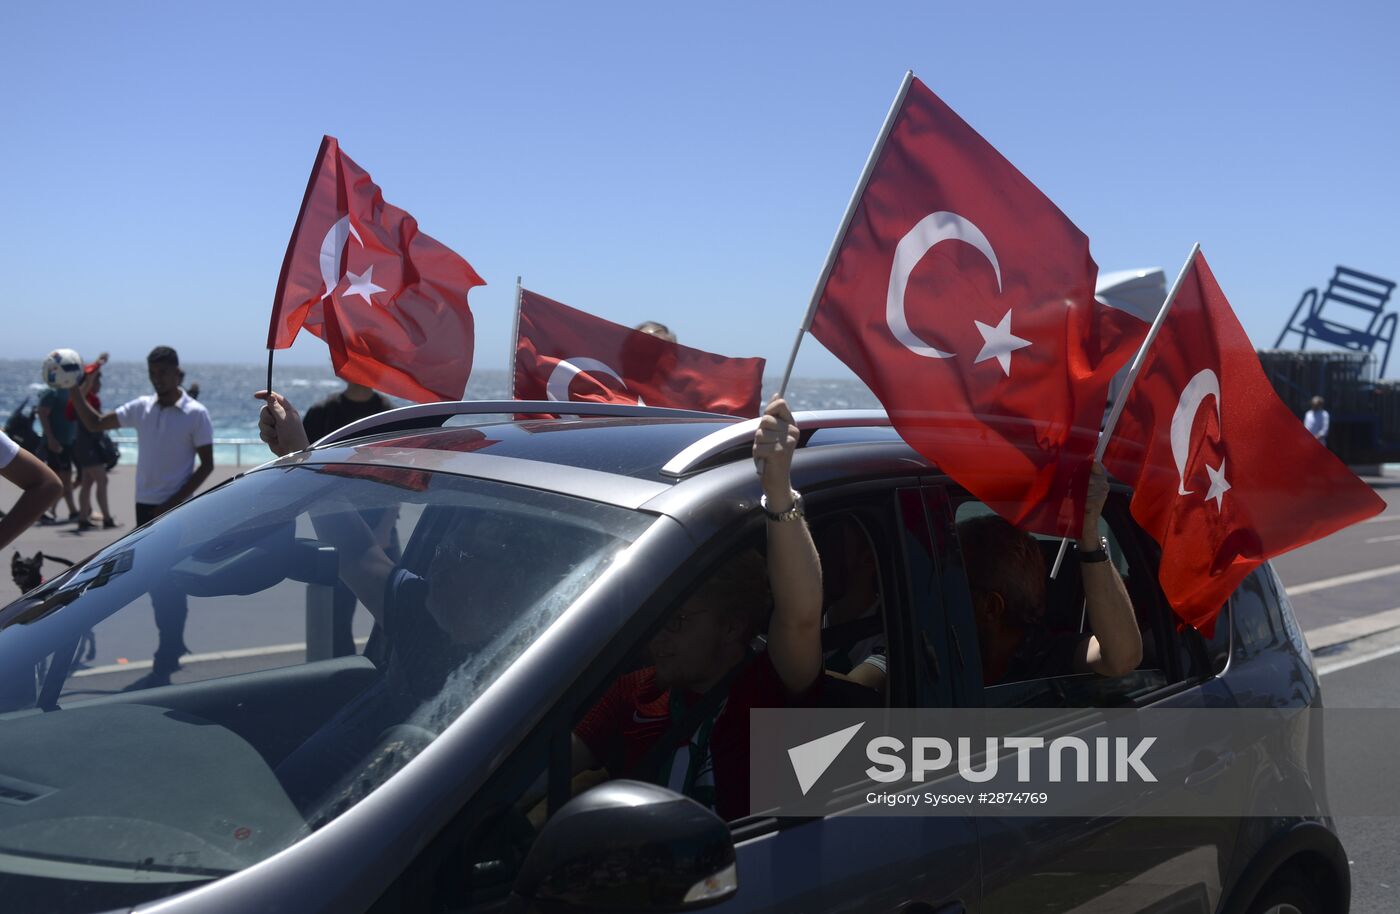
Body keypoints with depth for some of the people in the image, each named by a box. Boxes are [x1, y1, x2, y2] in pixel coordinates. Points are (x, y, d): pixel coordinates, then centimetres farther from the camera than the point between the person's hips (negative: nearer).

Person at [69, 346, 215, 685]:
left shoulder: (195, 414, -9)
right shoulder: (141, 407, 6)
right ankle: (174, 645, 29)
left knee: (169, 585, -5)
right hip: (144, 505, 6)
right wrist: (77, 393, -3)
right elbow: (95, 424, 13)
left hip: (174, 510, -6)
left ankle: (164, 664, -2)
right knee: (156, 582, 14)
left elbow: (206, 466, -8)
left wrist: (173, 503, -14)